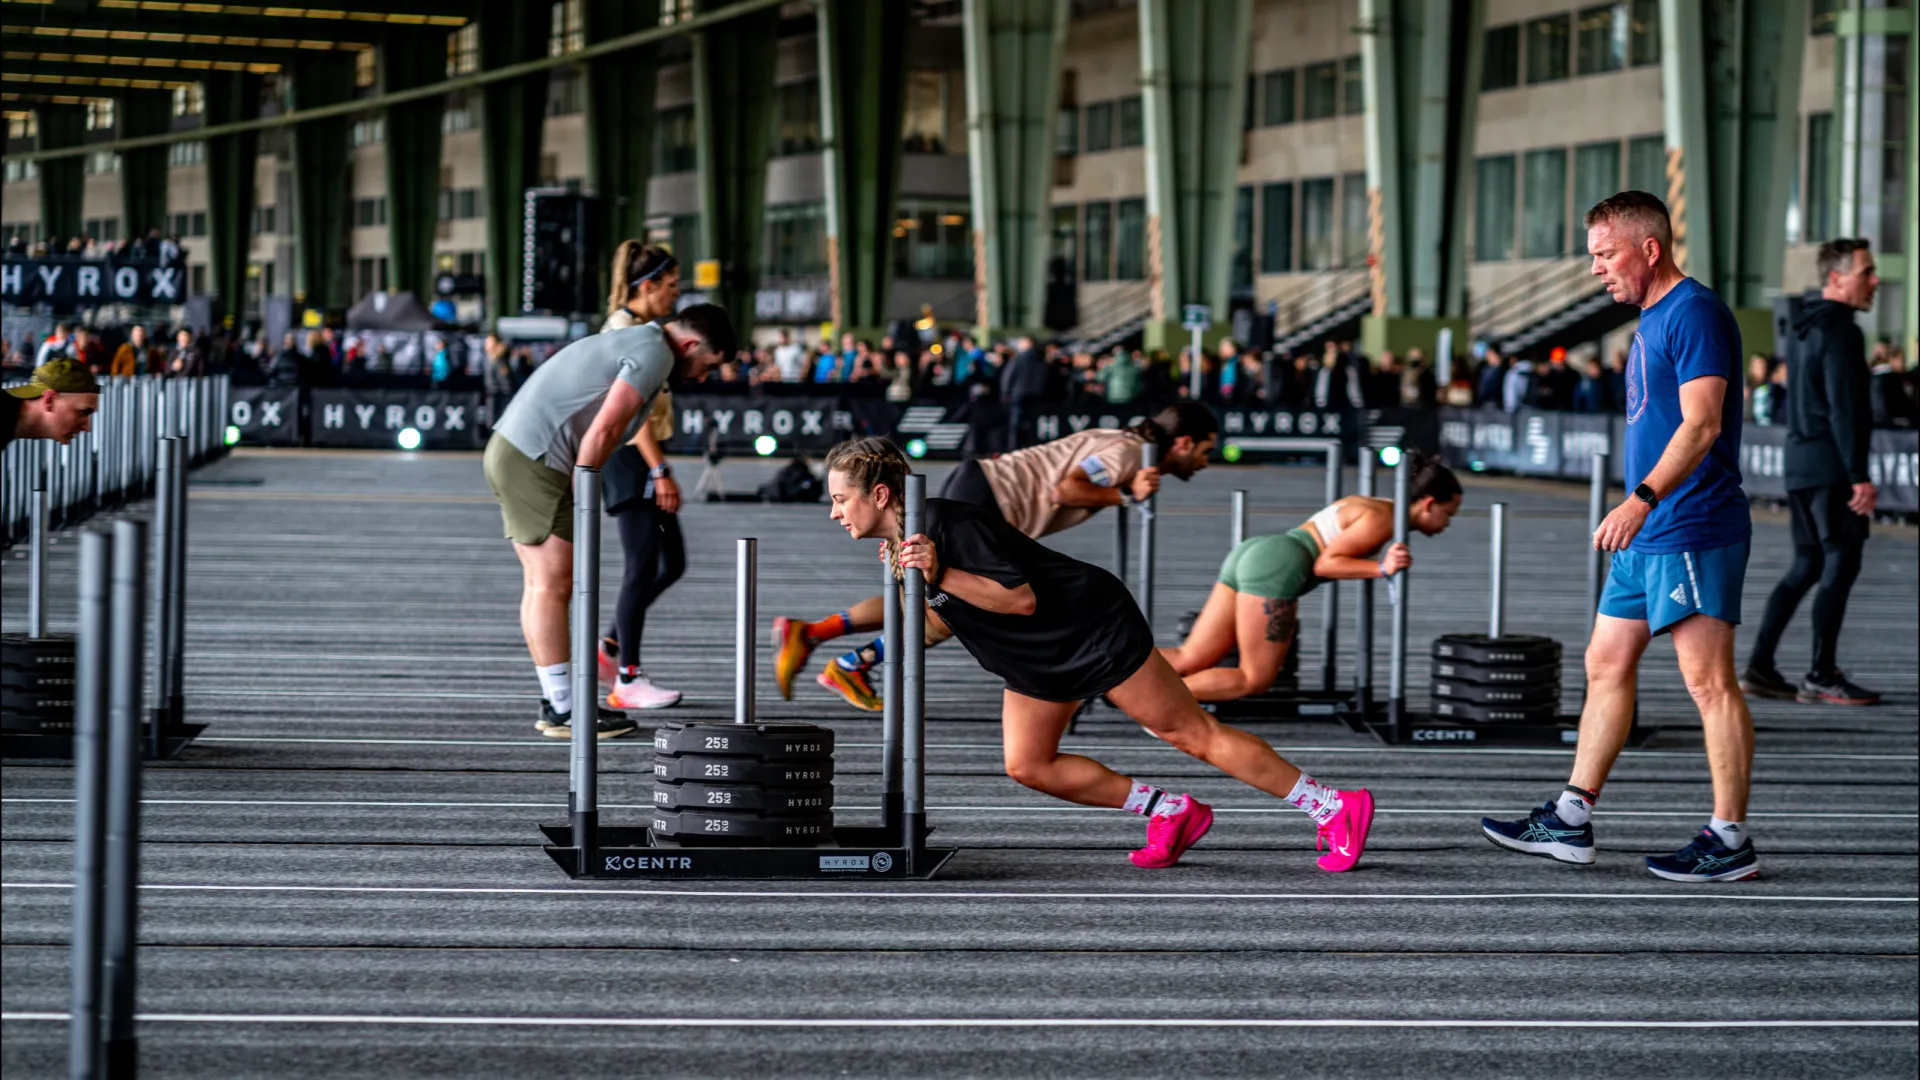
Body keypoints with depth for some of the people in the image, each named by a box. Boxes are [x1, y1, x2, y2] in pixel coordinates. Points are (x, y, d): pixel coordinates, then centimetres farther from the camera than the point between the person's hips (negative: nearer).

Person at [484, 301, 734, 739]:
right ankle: (562, 711, 0)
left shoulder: (632, 342, 22)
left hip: (509, 449, 10)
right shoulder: (655, 353, -10)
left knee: (541, 584, 12)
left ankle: (556, 703, 17)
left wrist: (575, 491, 14)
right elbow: (603, 430, -18)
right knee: (553, 585, -5)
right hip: (535, 461, -10)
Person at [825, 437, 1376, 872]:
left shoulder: (951, 525, -26)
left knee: (1193, 734, -5)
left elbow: (1021, 598, -27)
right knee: (1027, 765, 5)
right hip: (1040, 658, 10)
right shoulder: (901, 544, 2)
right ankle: (1171, 812, 15)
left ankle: (1336, 807, 3)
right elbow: (949, 613, 16)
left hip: (1095, 629, -10)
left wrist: (941, 575, -32)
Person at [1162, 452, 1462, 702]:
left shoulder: (1369, 507, 21)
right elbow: (1324, 564, -13)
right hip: (1274, 568, -9)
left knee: (1191, 659, 5)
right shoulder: (1381, 521, -7)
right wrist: (1383, 569, -18)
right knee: (1254, 679, -4)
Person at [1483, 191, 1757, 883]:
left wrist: (1642, 499, -32)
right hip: (1648, 537, 11)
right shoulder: (1651, 318, 17)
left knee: (1708, 680, -8)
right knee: (1606, 666, 12)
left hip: (1692, 532, -11)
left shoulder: (1694, 313, -14)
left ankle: (1730, 840, -4)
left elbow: (1701, 425, -23)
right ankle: (1570, 822, 19)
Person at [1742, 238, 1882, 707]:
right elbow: (1844, 409, -20)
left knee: (1807, 566, 12)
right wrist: (1859, 475, -21)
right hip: (1831, 466, -10)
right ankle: (1822, 676, -3)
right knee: (1840, 564, -4)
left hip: (1801, 463, 10)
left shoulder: (1811, 329, 17)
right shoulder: (1840, 332, -13)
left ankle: (1759, 665, 8)